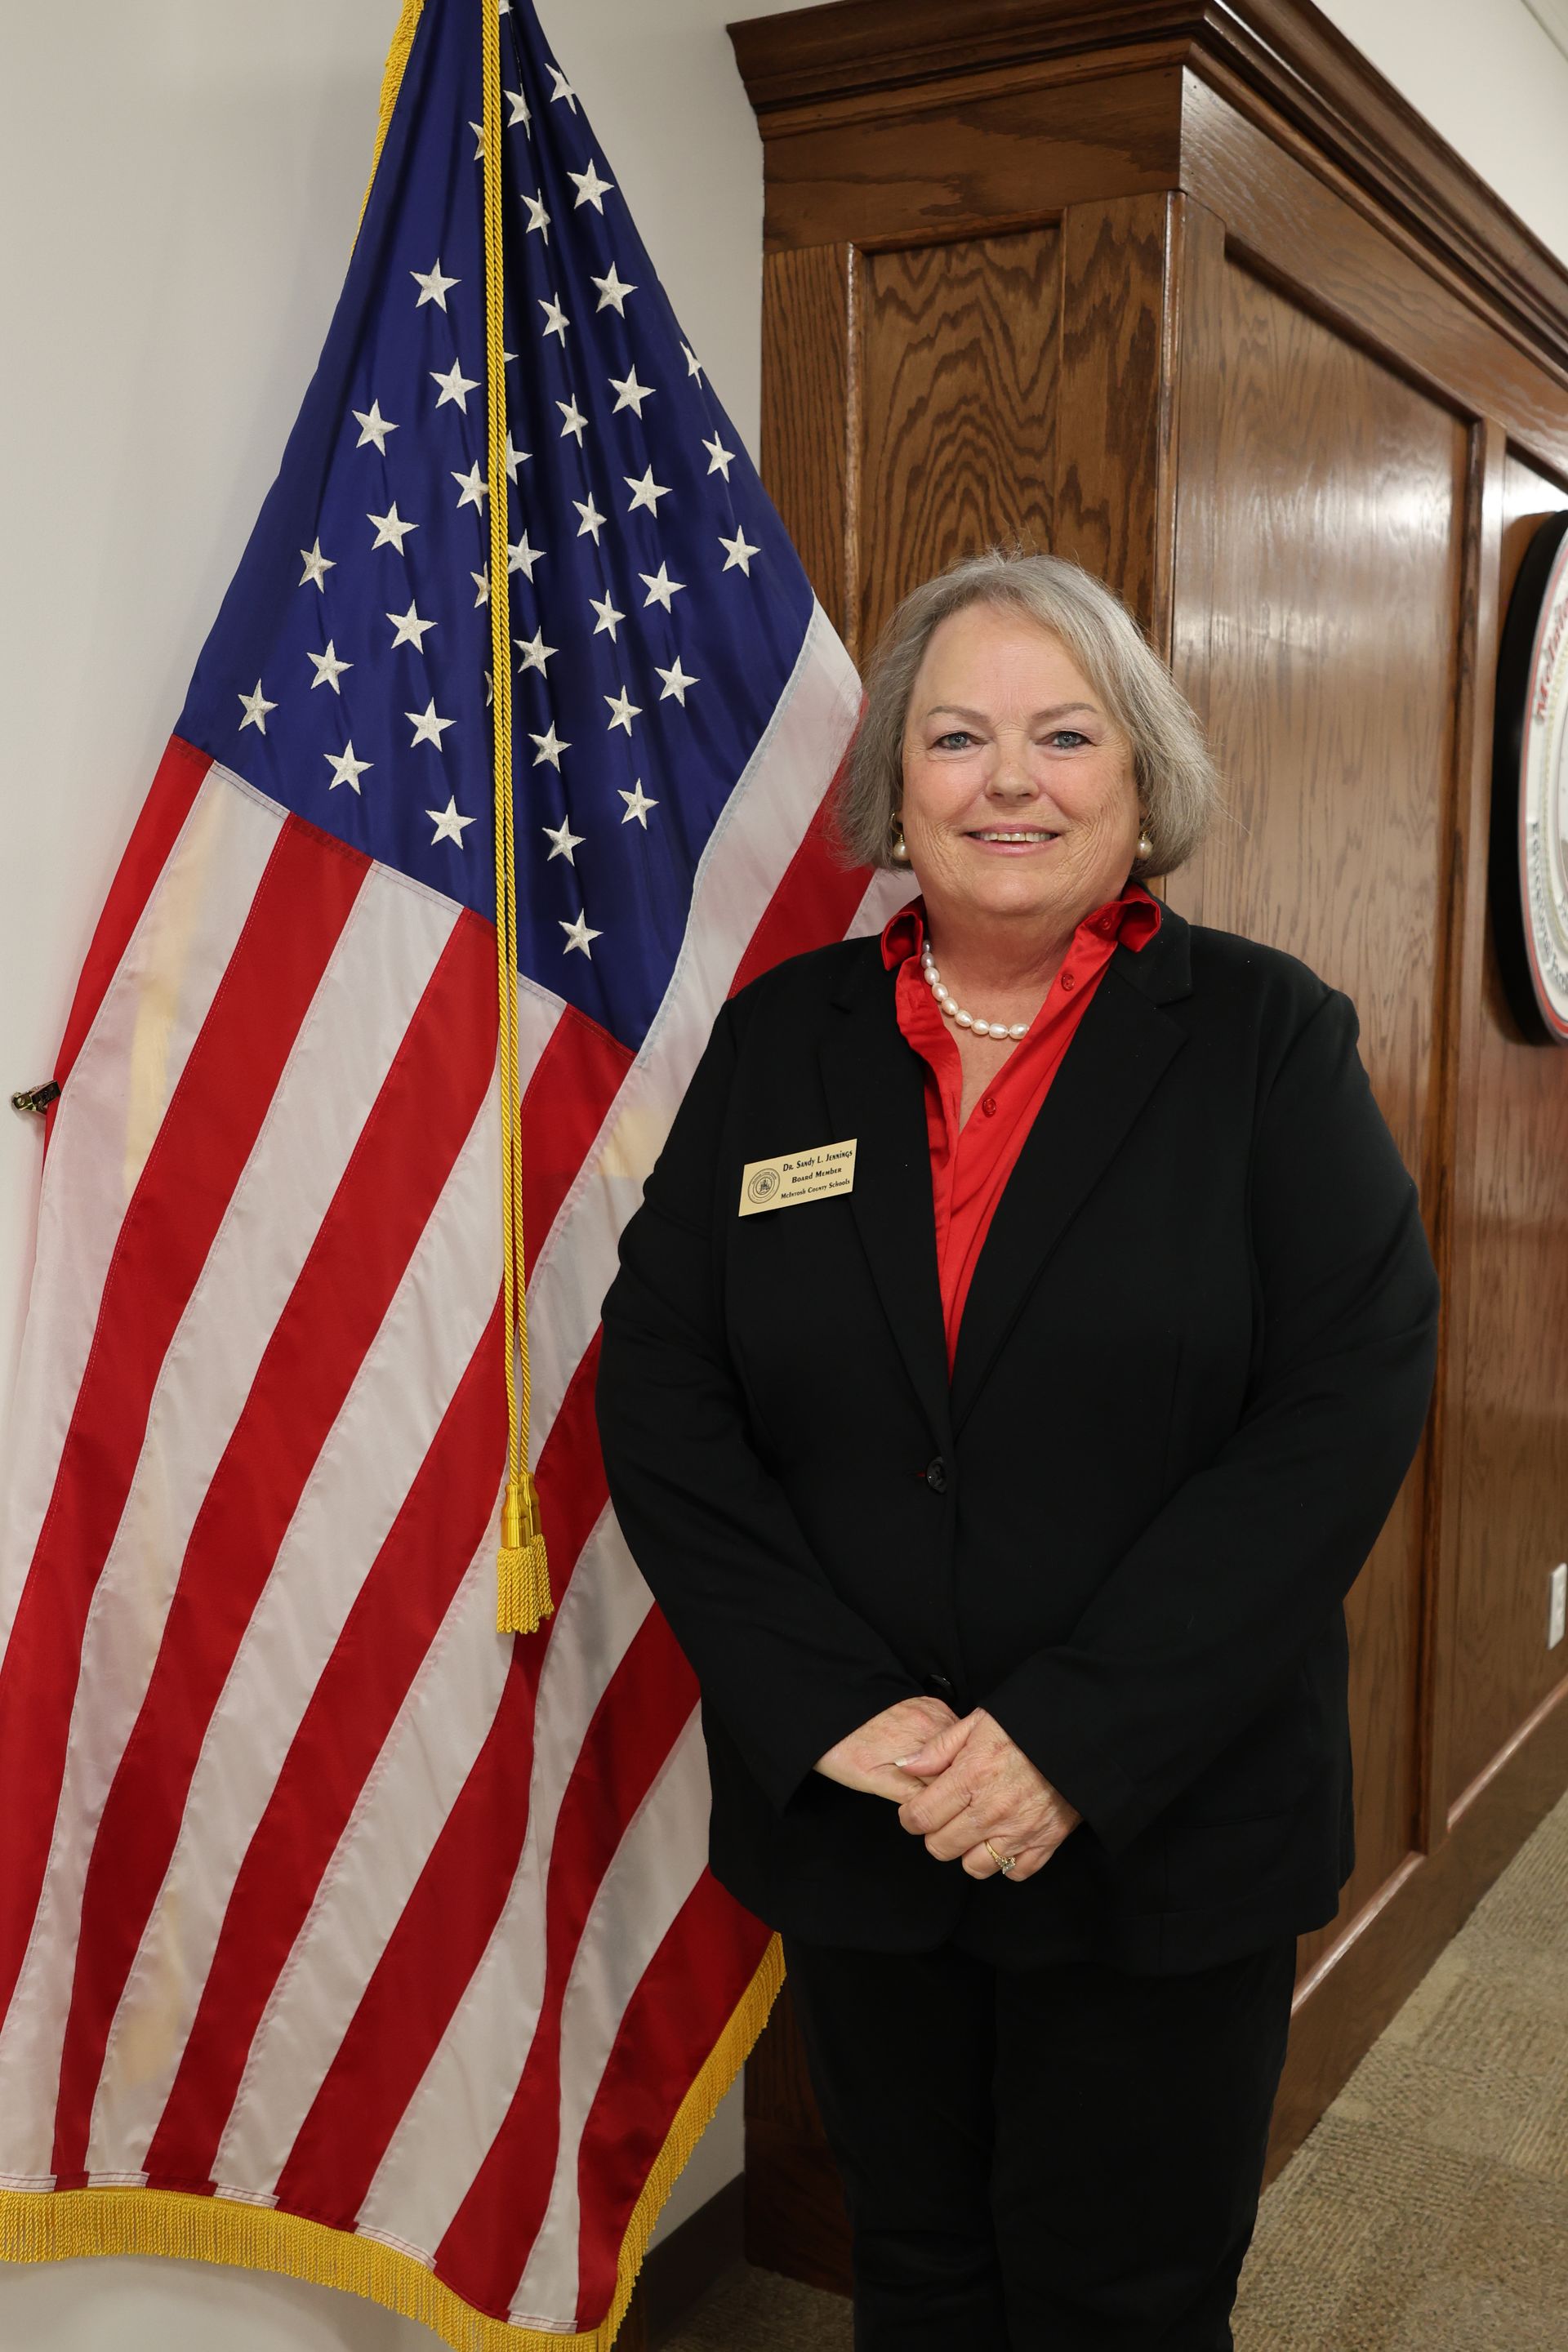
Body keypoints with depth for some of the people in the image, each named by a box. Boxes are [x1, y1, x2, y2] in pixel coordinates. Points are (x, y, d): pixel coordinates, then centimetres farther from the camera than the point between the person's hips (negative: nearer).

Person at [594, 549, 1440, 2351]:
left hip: (1168, 1840, -2)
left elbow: (1348, 1406, -13)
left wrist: (1079, 1740, -18)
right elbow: (659, 1390, -3)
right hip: (848, 1819, 2)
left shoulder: (1267, 1037, -5)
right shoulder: (779, 1038, 1)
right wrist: (836, 1710, -14)